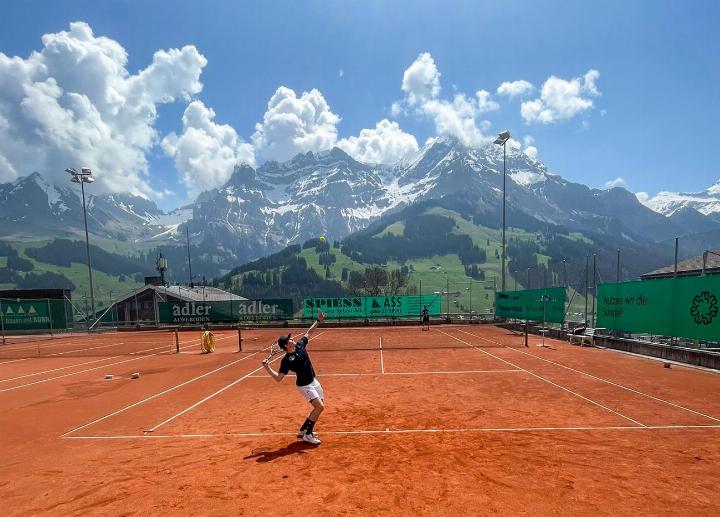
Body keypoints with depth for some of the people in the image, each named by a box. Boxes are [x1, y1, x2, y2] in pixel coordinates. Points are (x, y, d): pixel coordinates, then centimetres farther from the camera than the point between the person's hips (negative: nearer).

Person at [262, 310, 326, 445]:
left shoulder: (300, 345, -4)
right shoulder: (286, 360, -20)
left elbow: (308, 332, 11)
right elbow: (278, 378, -21)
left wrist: (318, 320, 9)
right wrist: (267, 367, -33)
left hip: (314, 381, 7)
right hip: (304, 386, -7)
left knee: (319, 407, 14)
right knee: (319, 406, -18)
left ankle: (303, 430, 27)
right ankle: (308, 435, -5)